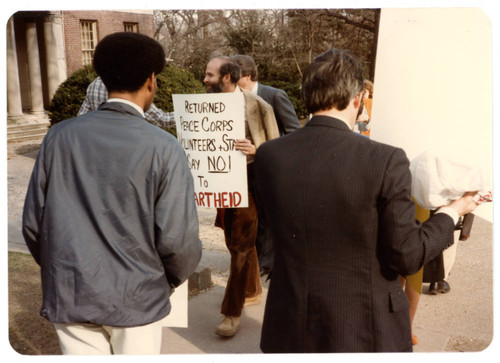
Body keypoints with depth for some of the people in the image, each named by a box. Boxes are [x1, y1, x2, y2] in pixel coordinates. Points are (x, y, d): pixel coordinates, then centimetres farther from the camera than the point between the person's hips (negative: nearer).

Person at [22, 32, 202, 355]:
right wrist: (170, 280, 7)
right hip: (136, 298, -2)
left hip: (69, 297, 3)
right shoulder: (164, 148, -14)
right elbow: (179, 241, -15)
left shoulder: (60, 137, -5)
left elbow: (34, 222, 0)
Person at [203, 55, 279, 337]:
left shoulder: (258, 106, -12)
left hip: (249, 182, -6)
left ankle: (232, 312, 7)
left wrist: (255, 150, -27)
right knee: (237, 242, 18)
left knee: (240, 246, -3)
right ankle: (253, 291, 38)